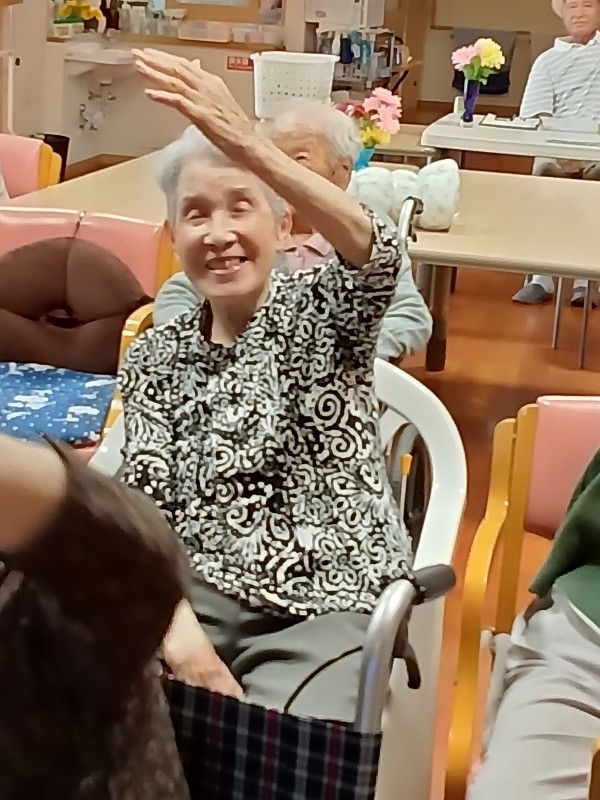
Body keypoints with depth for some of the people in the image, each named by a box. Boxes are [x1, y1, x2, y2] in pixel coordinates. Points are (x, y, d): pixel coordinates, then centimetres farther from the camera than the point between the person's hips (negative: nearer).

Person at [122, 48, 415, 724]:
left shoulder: (321, 312, 2)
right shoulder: (155, 356, 10)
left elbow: (376, 256, -23)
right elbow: (143, 507, 0)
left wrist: (249, 147, -41)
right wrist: (180, 633, -20)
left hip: (330, 604, -2)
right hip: (200, 592, 3)